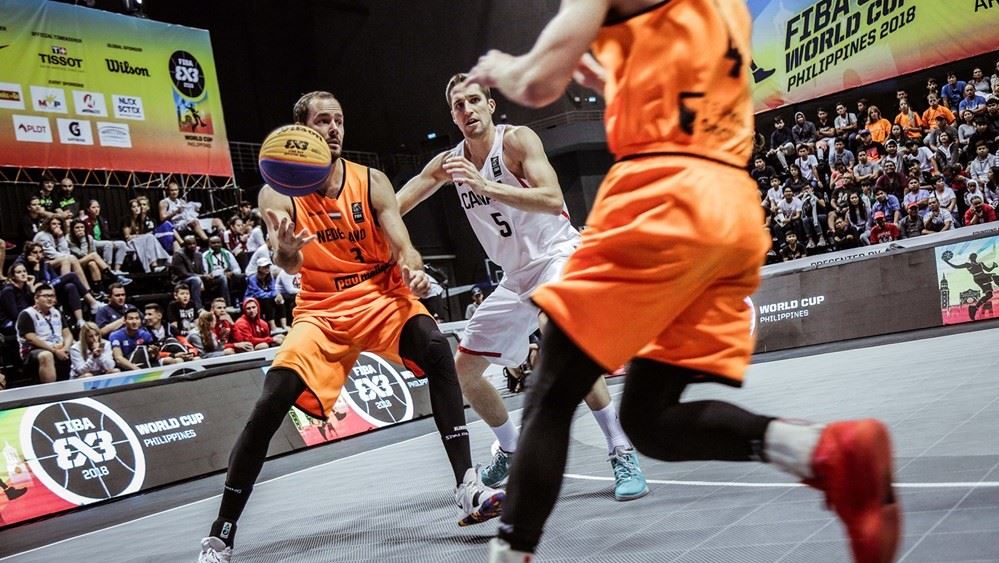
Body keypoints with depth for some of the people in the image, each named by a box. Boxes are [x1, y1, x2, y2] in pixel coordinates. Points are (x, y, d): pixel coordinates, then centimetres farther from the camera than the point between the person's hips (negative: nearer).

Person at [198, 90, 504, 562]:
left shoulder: (371, 182, -3)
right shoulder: (278, 193, -6)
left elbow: (401, 246, -10)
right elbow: (289, 265, -20)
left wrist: (413, 270, -34)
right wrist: (285, 249, -45)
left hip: (381, 297, 0)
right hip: (321, 310, 0)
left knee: (436, 350, -29)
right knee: (270, 404, -16)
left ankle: (468, 486, -27)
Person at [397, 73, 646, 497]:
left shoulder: (517, 139, -13)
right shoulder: (448, 162, 5)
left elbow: (553, 200, -27)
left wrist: (487, 188, -37)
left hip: (557, 254, -7)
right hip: (516, 275, 7)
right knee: (464, 368, 9)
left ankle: (622, 454, -27)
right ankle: (512, 450, 31)